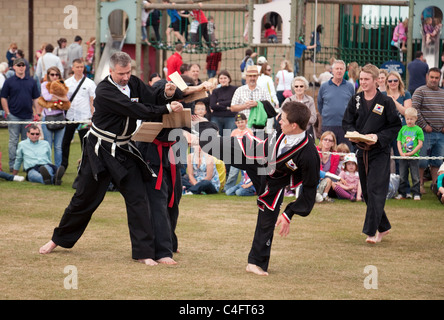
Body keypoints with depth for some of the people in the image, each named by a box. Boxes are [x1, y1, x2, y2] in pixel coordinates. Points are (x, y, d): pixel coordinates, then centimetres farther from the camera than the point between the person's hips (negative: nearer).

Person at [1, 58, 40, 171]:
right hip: (14, 115, -3)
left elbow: (35, 98, 13)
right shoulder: (9, 81, 1)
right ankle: (13, 165, 3)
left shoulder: (31, 81, 10)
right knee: (13, 141, -1)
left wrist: (36, 113, 5)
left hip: (28, 116, 3)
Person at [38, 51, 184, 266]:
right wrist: (167, 109, -28)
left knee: (138, 198, -6)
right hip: (99, 150, -5)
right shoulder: (105, 91, -21)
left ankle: (143, 252, -4)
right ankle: (59, 239, 26)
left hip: (123, 151, 5)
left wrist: (165, 94, -26)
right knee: (84, 199, 5)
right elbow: (136, 110, -29)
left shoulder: (133, 83, 1)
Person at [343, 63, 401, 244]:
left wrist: (378, 137, -18)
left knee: (375, 191, -13)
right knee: (366, 192, 10)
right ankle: (383, 227, 25)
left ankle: (371, 231, -12)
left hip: (380, 152, -5)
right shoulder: (355, 101, 6)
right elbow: (347, 122, 10)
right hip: (361, 151, 5)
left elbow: (395, 126, -4)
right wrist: (353, 133, -12)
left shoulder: (386, 102, -6)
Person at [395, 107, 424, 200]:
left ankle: (416, 193, 5)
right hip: (403, 156, 3)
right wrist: (401, 153, -6)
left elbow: (420, 144, -6)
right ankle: (402, 193, 14)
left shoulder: (418, 130, -1)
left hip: (414, 156, -3)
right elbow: (399, 142, 9)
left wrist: (411, 153, -13)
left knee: (415, 177, -1)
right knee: (402, 176, 6)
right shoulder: (403, 129, 9)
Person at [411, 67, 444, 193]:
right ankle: (420, 184, 5)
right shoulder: (420, 91, -2)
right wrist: (424, 125, -13)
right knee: (422, 161, -3)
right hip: (426, 133, -5)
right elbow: (414, 109, -10)